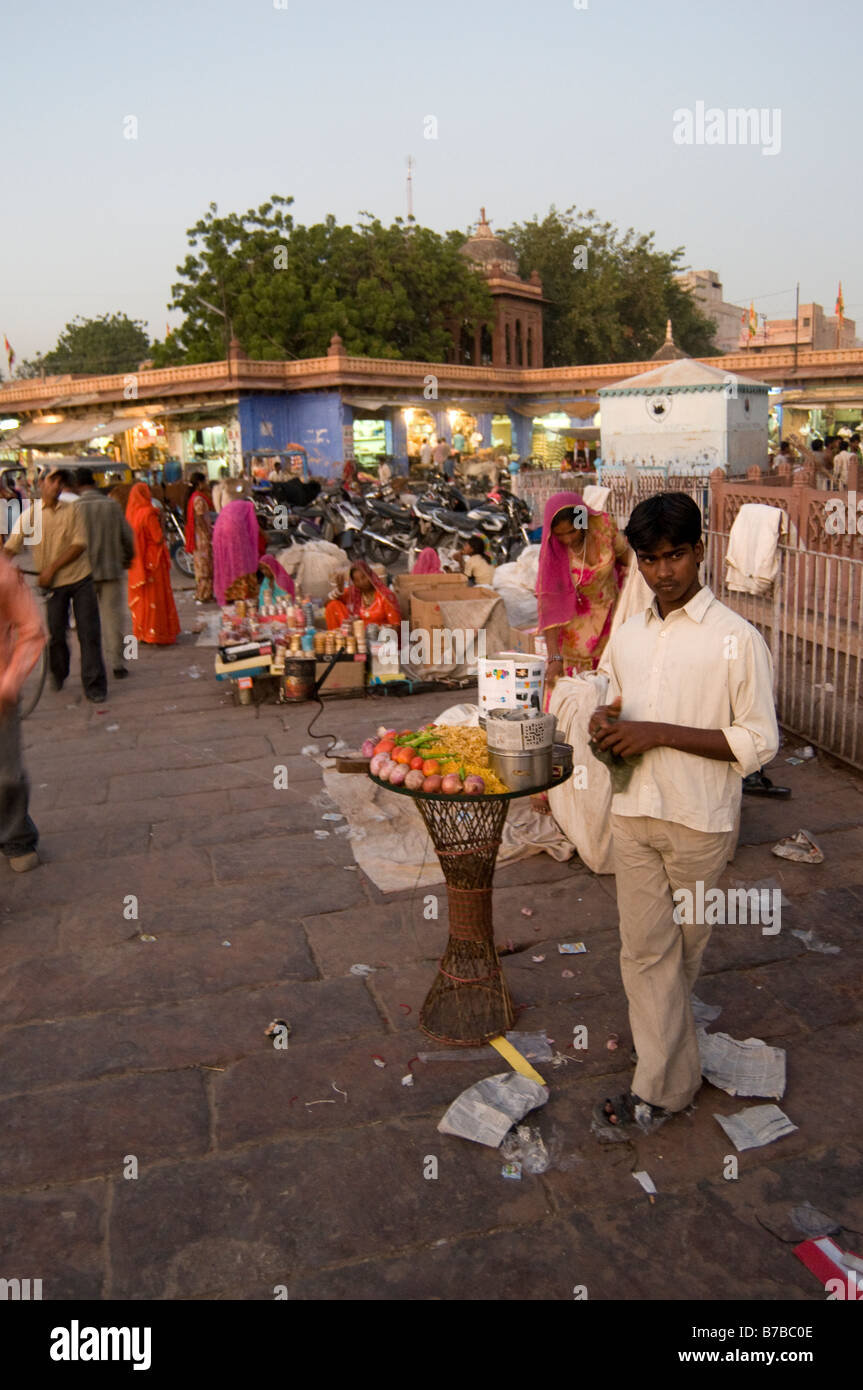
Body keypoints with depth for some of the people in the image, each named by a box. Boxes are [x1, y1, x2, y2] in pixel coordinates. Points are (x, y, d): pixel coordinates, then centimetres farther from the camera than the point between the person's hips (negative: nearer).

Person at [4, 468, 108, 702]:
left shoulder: (73, 509, 2)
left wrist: (52, 567, -14)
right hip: (54, 585, 0)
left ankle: (94, 686, 4)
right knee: (56, 633, 3)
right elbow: (10, 548, -4)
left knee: (89, 633, -3)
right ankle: (58, 674, 32)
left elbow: (79, 545, -6)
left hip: (81, 579, 0)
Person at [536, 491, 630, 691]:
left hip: (611, 611, 2)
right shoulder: (551, 554, -21)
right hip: (575, 621, -2)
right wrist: (554, 658, -32)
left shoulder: (603, 524, -16)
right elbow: (548, 605, -25)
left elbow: (626, 558, 3)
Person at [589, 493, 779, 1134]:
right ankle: (668, 1083, 23)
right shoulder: (626, 638, 7)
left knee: (682, 946, 14)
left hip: (701, 821, -4)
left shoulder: (737, 639, -11)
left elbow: (759, 743, -13)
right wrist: (606, 724, -6)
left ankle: (660, 1082, 33)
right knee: (644, 947, 5)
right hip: (634, 813, 4)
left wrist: (660, 734, -22)